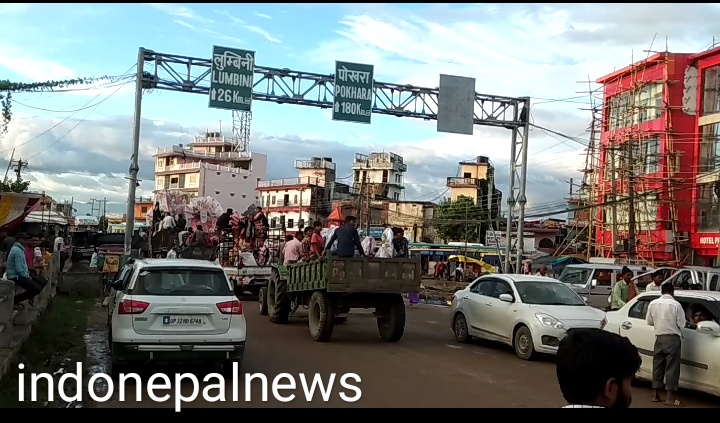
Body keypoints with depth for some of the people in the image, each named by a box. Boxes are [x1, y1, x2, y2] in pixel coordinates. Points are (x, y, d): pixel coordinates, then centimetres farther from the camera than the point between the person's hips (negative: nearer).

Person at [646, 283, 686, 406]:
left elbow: (649, 321, 9)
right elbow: (681, 324, -7)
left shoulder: (653, 303, 2)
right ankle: (669, 397, -1)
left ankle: (655, 395, 15)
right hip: (673, 338, -4)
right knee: (672, 367, -1)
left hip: (659, 338, 4)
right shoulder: (675, 304, -11)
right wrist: (686, 323, 15)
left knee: (658, 366, 12)